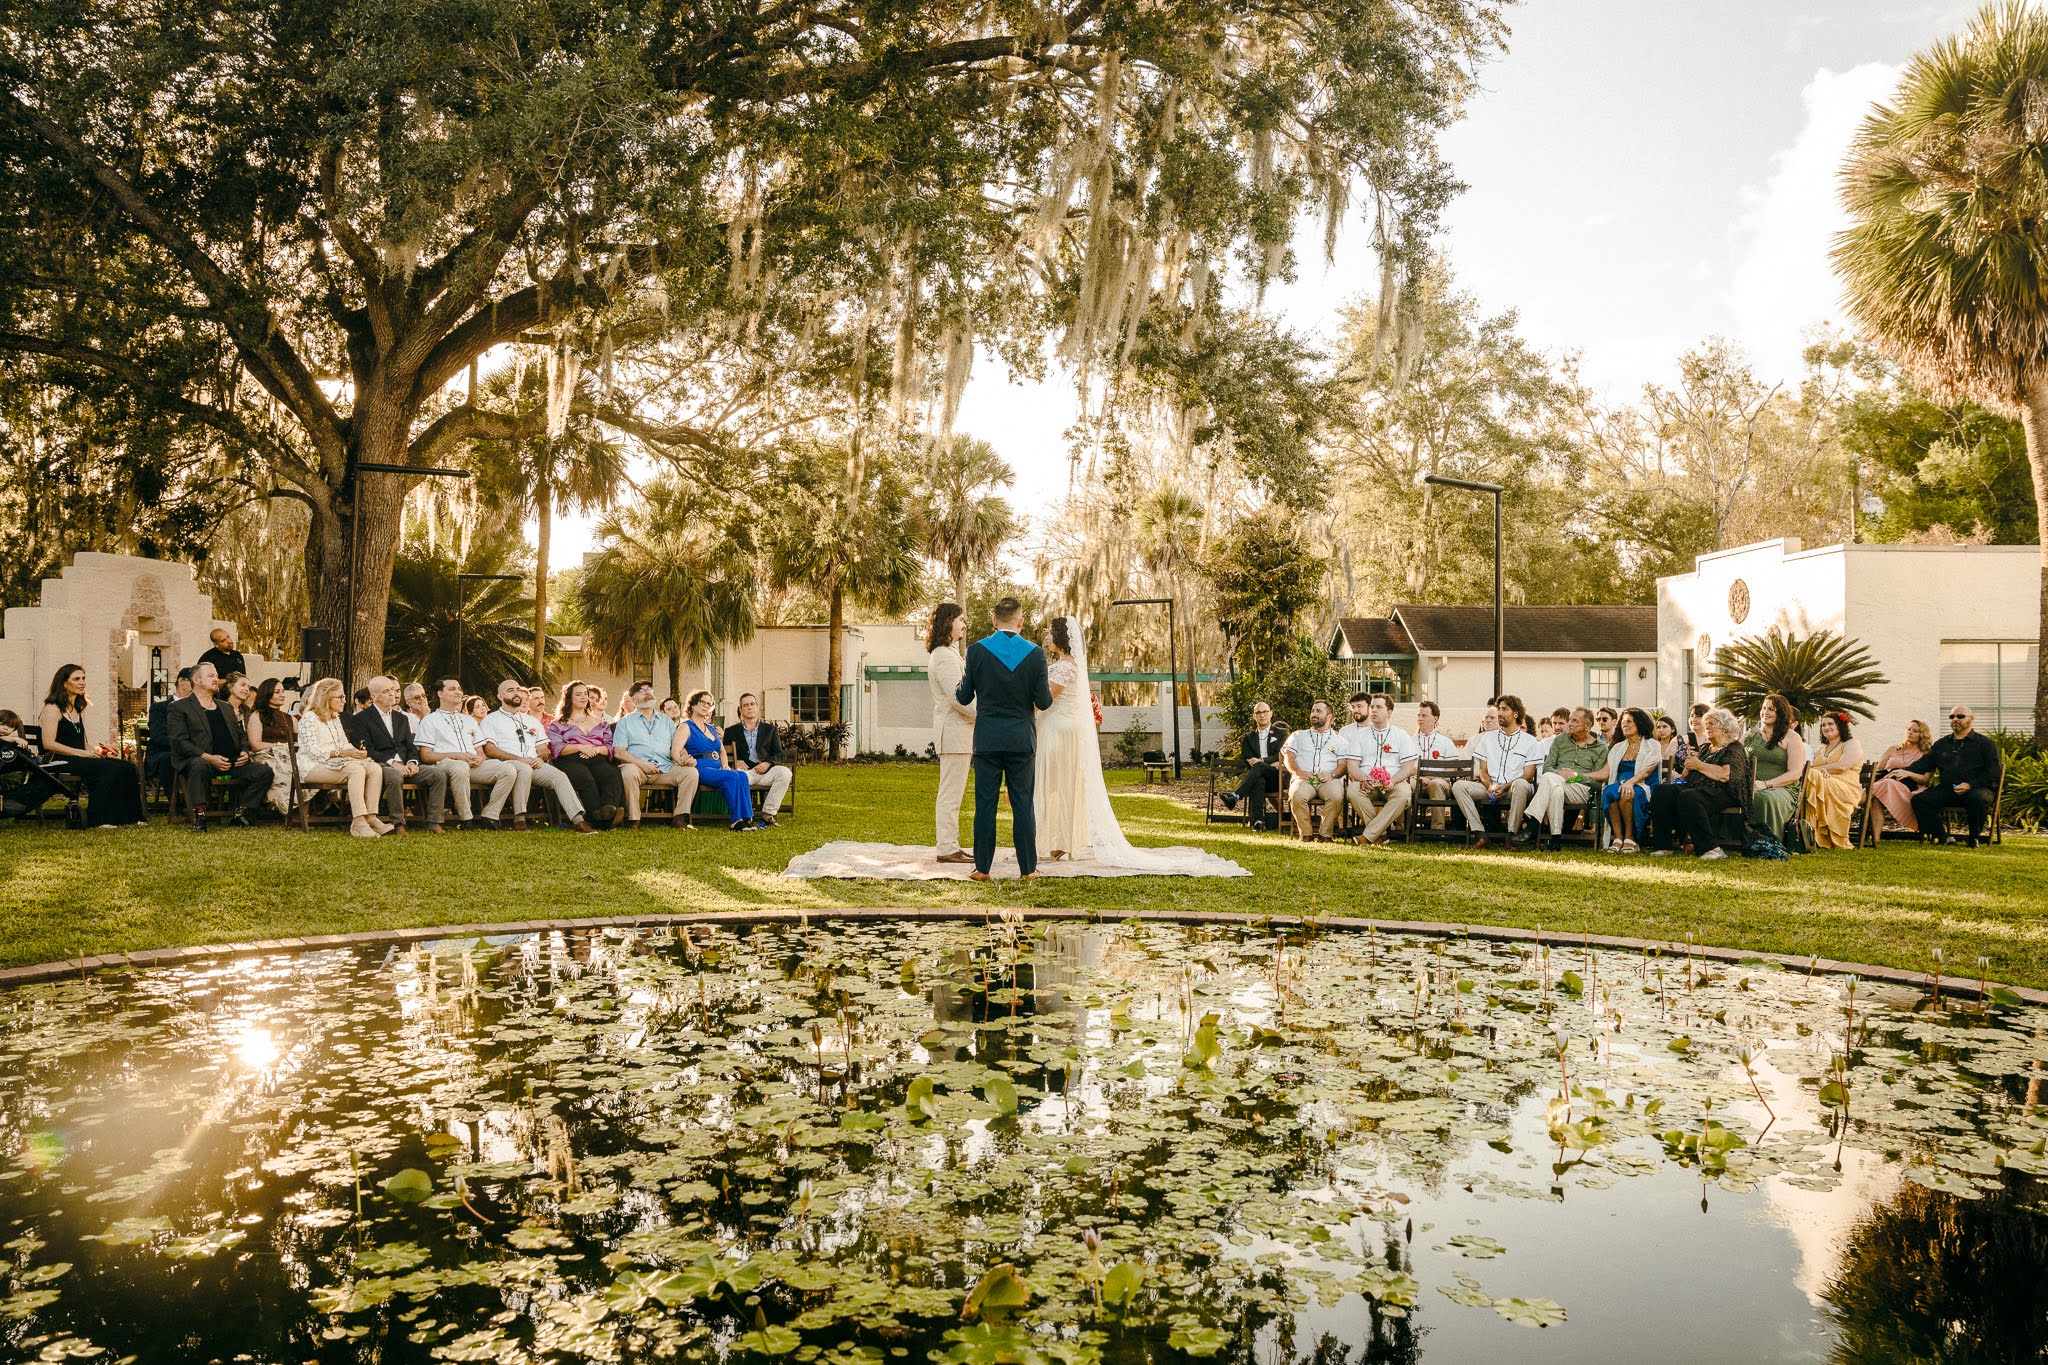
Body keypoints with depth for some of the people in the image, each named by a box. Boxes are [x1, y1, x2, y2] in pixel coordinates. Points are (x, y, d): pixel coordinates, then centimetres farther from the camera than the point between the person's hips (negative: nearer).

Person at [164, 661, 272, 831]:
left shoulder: (226, 708, 29)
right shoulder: (179, 707, 8)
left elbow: (242, 735, 29)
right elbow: (179, 742, -5)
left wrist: (245, 752, 4)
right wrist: (208, 757, -19)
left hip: (232, 762, 6)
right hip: (201, 760, -5)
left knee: (264, 772, -17)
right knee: (199, 765, -41)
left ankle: (238, 812, -4)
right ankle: (199, 815, -27)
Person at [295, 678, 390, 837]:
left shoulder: (336, 718, 23)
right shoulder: (310, 718, -4)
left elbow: (345, 744, 20)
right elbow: (313, 751, -14)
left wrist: (357, 751, -3)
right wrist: (342, 753, -23)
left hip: (338, 762, 8)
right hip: (314, 767, -8)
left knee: (374, 768, -21)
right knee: (356, 770, -36)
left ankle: (371, 817, -30)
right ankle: (358, 822, -42)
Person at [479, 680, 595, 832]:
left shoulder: (531, 721, 29)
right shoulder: (491, 720, 13)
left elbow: (543, 748, 22)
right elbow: (490, 750, -2)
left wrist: (541, 758, -4)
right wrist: (519, 759, -14)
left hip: (535, 764, 4)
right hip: (507, 763, -4)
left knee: (559, 776, -24)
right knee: (525, 769, -39)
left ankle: (577, 820, -35)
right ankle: (519, 819, -35)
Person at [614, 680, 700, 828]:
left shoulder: (666, 721, 25)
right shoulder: (625, 721, 14)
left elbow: (677, 748, 16)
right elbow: (618, 751, 1)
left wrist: (683, 759, -9)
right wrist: (641, 763, -15)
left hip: (665, 769, 3)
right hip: (638, 768, -3)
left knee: (691, 771, -23)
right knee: (629, 771, -38)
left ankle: (680, 818, -17)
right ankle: (633, 819, -27)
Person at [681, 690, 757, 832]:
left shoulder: (711, 728, 28)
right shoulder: (686, 727, 6)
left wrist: (724, 765, 9)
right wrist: (687, 760, -26)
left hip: (717, 768, 6)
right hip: (700, 769, -6)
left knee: (742, 776, -27)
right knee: (732, 777, -33)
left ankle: (746, 819, -36)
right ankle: (736, 821, -33)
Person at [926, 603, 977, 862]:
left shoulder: (950, 654, 19)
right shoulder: (944, 656, -15)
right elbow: (957, 696, -21)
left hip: (957, 731, 11)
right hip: (954, 732, -11)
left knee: (952, 792, 13)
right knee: (951, 793, -7)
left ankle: (949, 845, 18)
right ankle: (947, 848, -3)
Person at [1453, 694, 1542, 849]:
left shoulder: (1529, 740, 7)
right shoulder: (1487, 738, 18)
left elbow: (1528, 776, -1)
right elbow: (1483, 770, 13)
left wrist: (1505, 787, -16)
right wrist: (1490, 786, -10)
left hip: (1512, 789, -4)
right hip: (1490, 788, 4)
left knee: (1521, 785, -40)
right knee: (1458, 786, -22)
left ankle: (1512, 835, -30)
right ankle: (1480, 835, -27)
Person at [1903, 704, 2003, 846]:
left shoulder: (1984, 743, 9)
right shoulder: (1941, 744, 23)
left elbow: (1994, 772, 1)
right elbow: (1923, 764, 21)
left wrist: (1970, 785, -15)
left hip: (1976, 788, -4)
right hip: (1946, 790, 4)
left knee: (1978, 798, -39)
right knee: (1919, 799, -21)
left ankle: (1975, 837, -15)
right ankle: (1942, 837, -15)